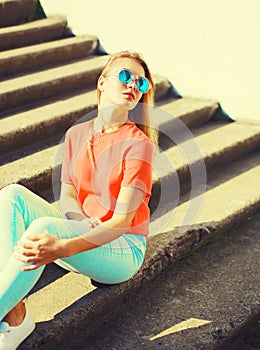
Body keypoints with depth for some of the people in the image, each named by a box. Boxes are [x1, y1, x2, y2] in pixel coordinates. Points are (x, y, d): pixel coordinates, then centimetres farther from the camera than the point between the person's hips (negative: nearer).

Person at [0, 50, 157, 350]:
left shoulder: (138, 143, -13)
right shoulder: (76, 134, 6)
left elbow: (123, 220, -21)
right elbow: (67, 195, 5)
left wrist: (63, 249, -36)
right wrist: (84, 220, -20)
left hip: (122, 251, -6)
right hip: (82, 237, 6)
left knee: (43, 227, -34)